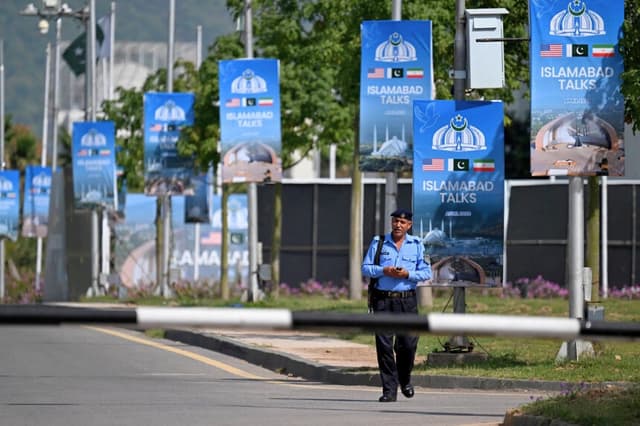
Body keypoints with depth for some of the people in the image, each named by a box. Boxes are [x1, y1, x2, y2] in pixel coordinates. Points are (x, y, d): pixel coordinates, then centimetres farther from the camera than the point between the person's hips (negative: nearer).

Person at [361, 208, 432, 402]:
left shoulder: (416, 245, 7)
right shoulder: (378, 243, 7)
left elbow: (426, 272, 4)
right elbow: (365, 268, 6)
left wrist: (407, 274, -13)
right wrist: (383, 271, -12)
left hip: (407, 301, 0)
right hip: (383, 300, 0)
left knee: (408, 343, -3)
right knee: (384, 344, -6)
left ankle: (405, 379, 26)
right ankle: (389, 390, -2)